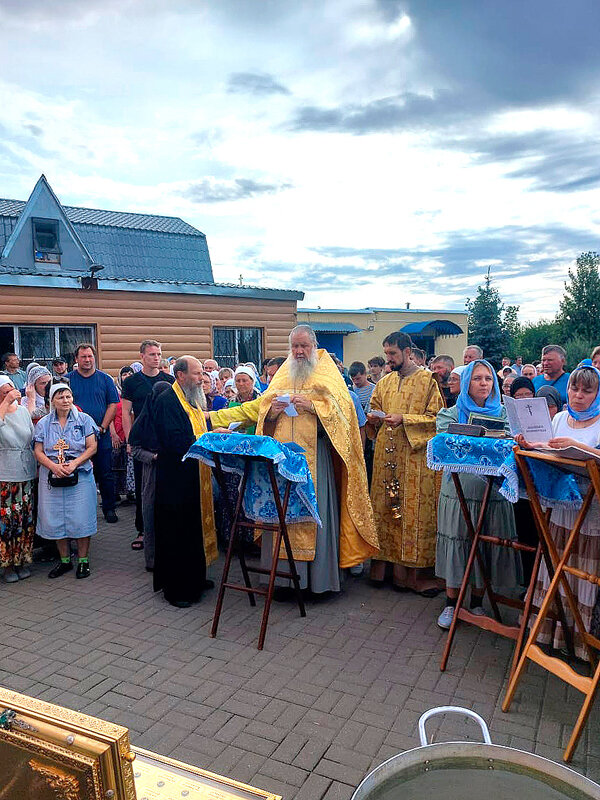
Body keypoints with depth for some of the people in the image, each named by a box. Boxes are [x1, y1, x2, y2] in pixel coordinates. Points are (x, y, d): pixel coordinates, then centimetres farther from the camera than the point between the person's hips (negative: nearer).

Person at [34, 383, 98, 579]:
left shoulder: (84, 419, 2)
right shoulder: (43, 423, 8)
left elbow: (92, 447, -2)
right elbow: (38, 451, 4)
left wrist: (74, 464, -15)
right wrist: (54, 466, -14)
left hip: (80, 476, -2)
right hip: (52, 477, 2)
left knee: (80, 518, -2)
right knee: (55, 519, 5)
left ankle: (83, 561, 11)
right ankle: (65, 560, 20)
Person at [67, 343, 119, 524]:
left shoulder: (105, 379, 5)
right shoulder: (68, 379, 5)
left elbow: (113, 404, 2)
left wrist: (102, 427, -8)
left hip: (101, 435, 0)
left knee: (106, 474, 4)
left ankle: (109, 508, 14)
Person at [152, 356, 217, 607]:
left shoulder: (194, 399, 14)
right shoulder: (167, 401, -16)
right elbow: (175, 441, -26)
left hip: (196, 478, 9)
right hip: (176, 481, -9)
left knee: (195, 528, 17)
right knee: (176, 533, 1)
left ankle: (194, 578, 30)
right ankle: (175, 588, 12)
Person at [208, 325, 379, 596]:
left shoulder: (327, 373, 6)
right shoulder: (282, 375, 18)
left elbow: (342, 407, -5)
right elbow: (259, 409, 17)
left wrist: (312, 406, -17)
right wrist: (272, 409, -5)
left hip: (314, 454, -4)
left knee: (314, 510, -5)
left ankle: (318, 577, 6)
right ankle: (285, 574, 12)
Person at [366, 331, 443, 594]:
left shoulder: (427, 380, -1)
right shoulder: (384, 383, 16)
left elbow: (435, 418, -6)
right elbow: (374, 412, 24)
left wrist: (404, 420, -16)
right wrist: (374, 419, 1)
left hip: (415, 456, -5)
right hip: (386, 454, 5)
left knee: (414, 511, -4)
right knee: (385, 507, 6)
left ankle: (416, 572, 4)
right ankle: (382, 564, 15)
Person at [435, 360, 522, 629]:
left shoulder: (503, 414, 12)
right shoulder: (451, 414, 5)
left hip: (493, 489, 2)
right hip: (459, 488, -2)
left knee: (486, 546, 6)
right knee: (457, 542, 1)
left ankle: (477, 604, 23)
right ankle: (451, 604, 15)